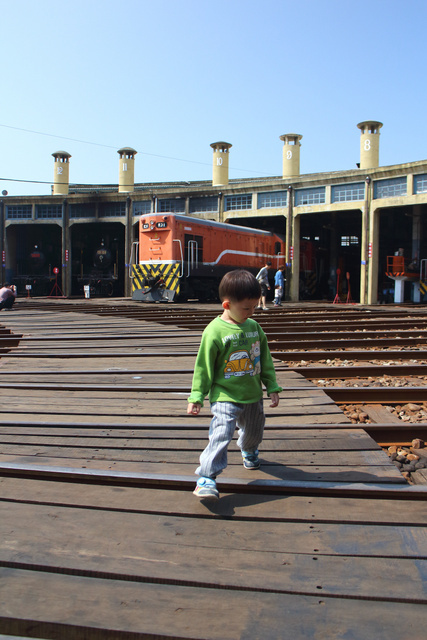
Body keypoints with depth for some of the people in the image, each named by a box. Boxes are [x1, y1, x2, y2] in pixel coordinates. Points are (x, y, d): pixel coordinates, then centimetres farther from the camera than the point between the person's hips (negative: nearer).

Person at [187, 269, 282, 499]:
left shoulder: (254, 327, 2)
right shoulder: (215, 331, -16)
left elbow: (265, 360, 11)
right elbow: (203, 366, -11)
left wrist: (272, 387, 12)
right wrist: (196, 396, -10)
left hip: (253, 395, 6)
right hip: (225, 396, -6)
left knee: (254, 432, 23)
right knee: (221, 435, -18)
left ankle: (249, 451, 56)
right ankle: (207, 477, -9)